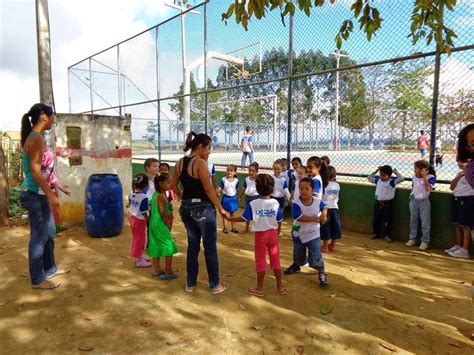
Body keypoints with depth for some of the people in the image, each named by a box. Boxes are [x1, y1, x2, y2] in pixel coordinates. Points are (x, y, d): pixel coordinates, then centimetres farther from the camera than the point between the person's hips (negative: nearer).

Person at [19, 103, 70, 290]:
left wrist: (59, 185, 26)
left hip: (41, 194, 10)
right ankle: (38, 280, 14)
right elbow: (35, 171, -23)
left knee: (49, 232, 20)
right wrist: (51, 195, -23)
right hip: (36, 195, -10)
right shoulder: (36, 138, -17)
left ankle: (49, 268, 35)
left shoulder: (37, 138, 13)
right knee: (39, 236, 1)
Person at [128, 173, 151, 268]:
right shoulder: (143, 197, -26)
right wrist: (148, 221, -11)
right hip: (140, 220, -8)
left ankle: (138, 256, 37)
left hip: (132, 217, 8)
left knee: (136, 238, 21)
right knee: (140, 239, 4)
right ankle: (139, 261, 15)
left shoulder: (132, 193, -3)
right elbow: (144, 212, -23)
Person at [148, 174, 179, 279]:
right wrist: (169, 225, -9)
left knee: (156, 246, 15)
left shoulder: (155, 194, 10)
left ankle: (156, 270, 26)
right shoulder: (162, 196, -17)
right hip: (160, 225, -9)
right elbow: (163, 213, -18)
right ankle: (168, 272, 4)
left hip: (154, 224, 9)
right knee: (169, 247, -1)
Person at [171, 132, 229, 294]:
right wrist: (220, 208, -10)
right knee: (210, 247, 6)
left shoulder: (180, 162, 6)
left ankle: (190, 283, 28)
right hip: (203, 208, -7)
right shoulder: (200, 162, -17)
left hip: (186, 208, 7)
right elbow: (209, 189, -18)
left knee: (192, 245, 18)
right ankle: (215, 285, 18)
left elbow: (173, 185, 12)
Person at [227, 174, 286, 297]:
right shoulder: (275, 203, -8)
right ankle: (280, 286, 25)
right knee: (275, 259, 14)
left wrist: (230, 218, 4)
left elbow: (243, 218, -10)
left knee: (260, 261, 8)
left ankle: (259, 289, 19)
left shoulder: (253, 204, -15)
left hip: (260, 234, -2)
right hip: (273, 233, 2)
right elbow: (279, 221, -1)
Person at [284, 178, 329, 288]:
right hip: (298, 234, 0)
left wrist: (324, 215, -10)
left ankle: (321, 273, 17)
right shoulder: (296, 203, -22)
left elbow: (324, 207, 12)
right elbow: (300, 217, -29)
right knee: (298, 255, 20)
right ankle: (296, 265, 50)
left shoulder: (318, 202, -11)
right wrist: (316, 219, -26)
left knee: (316, 256, -5)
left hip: (313, 234, 0)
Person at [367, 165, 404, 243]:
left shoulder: (392, 181, -11)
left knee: (387, 220, 2)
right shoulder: (378, 180, 4)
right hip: (378, 202, 5)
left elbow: (401, 178, -22)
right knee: (376, 219, 13)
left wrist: (396, 172, -11)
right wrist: (376, 171, 10)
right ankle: (376, 233, 26)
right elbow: (369, 178, 17)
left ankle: (387, 235, 12)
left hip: (387, 203, -5)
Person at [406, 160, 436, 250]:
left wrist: (424, 176, -26)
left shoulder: (430, 177, -12)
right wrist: (412, 193, 9)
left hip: (424, 201, -5)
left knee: (425, 222, 1)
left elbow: (428, 188, -27)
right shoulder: (414, 177, 2)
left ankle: (425, 241, 10)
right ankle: (412, 239, 25)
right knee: (413, 221, 13)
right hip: (414, 201, 5)